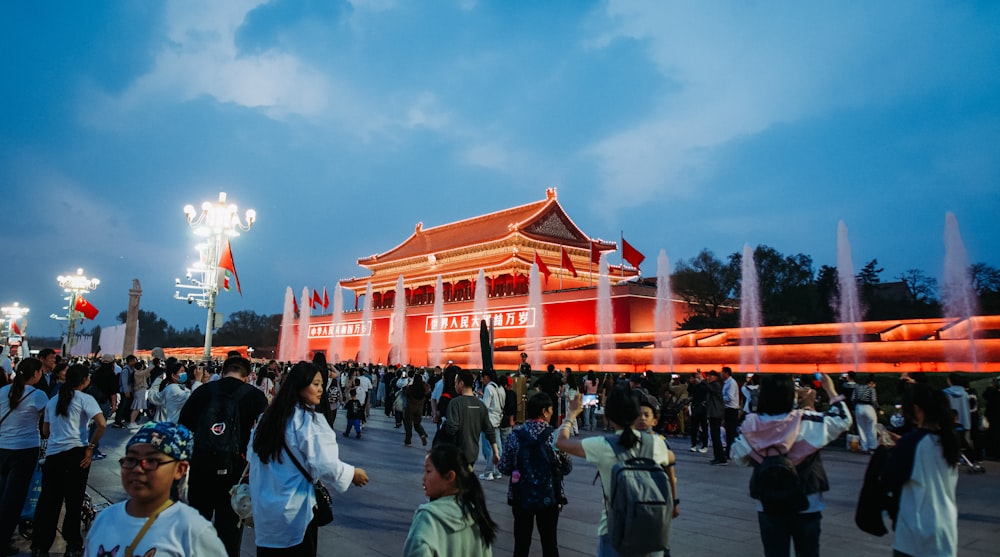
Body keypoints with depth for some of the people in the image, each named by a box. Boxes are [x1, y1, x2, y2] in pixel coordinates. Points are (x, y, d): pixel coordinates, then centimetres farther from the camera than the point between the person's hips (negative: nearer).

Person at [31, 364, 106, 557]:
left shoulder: (53, 401, 14)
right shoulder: (85, 399, -4)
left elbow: (45, 431, 19)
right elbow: (101, 424, -19)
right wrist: (90, 446, -7)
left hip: (52, 454, 5)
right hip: (75, 454, -5)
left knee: (48, 502, 13)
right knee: (74, 502, 6)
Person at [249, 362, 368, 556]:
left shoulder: (269, 415, 5)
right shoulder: (309, 421, -19)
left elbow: (254, 455, 13)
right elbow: (325, 465, -23)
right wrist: (353, 473, -7)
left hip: (265, 507, 7)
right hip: (294, 510, -7)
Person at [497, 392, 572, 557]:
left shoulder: (515, 435, -7)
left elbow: (504, 468, -3)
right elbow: (567, 468, -4)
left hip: (521, 497, 1)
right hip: (549, 497, -1)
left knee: (521, 544, 14)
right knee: (549, 543, 14)